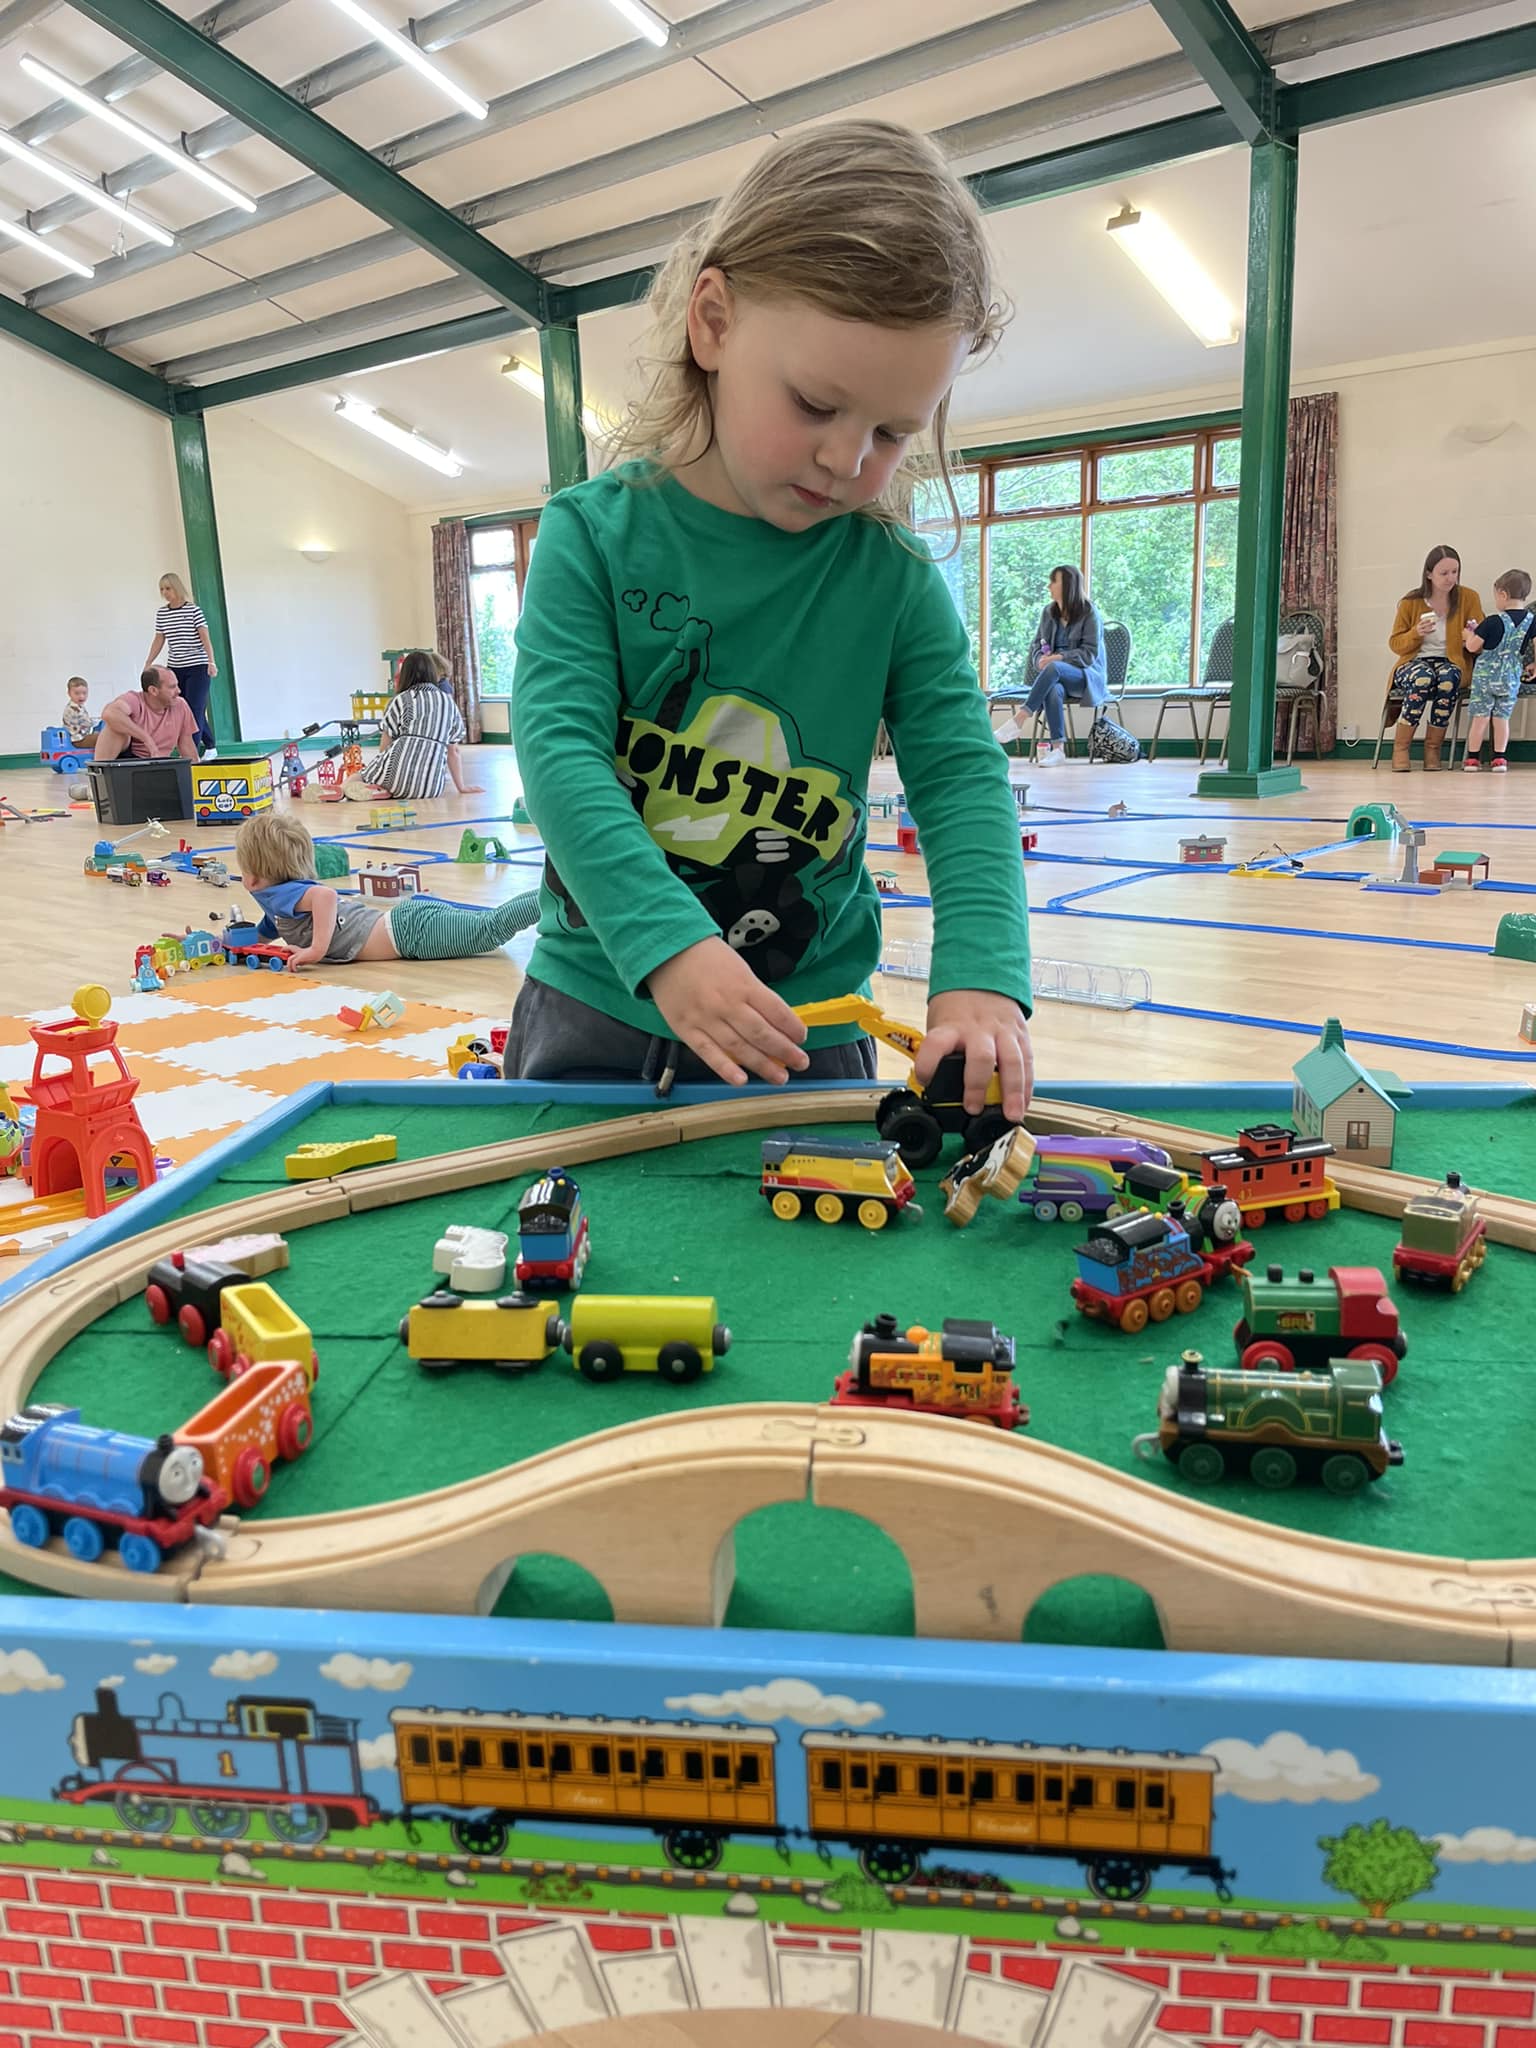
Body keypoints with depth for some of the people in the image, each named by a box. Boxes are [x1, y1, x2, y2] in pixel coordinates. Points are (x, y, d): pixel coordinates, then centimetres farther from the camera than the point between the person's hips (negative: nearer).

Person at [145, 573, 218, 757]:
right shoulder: (161, 613, 9)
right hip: (174, 669, 5)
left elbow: (205, 637, -11)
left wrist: (211, 662, -22)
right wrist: (148, 664, 11)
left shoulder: (193, 610, -6)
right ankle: (209, 747, 19)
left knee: (194, 711, -9)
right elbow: (159, 640, 15)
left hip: (197, 668, -5)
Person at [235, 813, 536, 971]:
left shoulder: (281, 894, -7)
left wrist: (317, 949, -26)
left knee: (492, 929, -20)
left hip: (411, 929, -9)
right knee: (494, 920, 5)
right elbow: (260, 937, 43)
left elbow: (326, 895, -28)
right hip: (408, 911, 9)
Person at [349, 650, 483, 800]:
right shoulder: (449, 703, 17)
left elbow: (385, 746, 12)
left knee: (353, 782, 20)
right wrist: (461, 787, 27)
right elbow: (453, 751, 19)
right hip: (432, 786, 4)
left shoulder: (400, 700, 9)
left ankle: (372, 792, -10)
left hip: (397, 775, -4)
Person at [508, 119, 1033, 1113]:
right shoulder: (594, 534, -9)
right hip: (596, 1003, 0)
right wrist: (666, 943, -32)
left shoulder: (894, 578, -6)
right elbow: (559, 746, -18)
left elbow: (961, 774, -10)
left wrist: (981, 977, -27)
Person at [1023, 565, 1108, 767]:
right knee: (1053, 690, -36)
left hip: (1087, 676, -3)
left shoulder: (1089, 612, -3)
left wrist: (1060, 657, -22)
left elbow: (1090, 653, -9)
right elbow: (1038, 644, 17)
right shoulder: (1048, 612, 12)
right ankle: (1057, 748, -39)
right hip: (1056, 676, 3)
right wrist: (1041, 659, -8)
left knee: (1053, 668, -37)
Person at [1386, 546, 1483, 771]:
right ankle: (1400, 747, -25)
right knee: (1423, 678, -38)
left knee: (1449, 677, -37)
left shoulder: (1469, 598, 3)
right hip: (1414, 662, -1)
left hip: (1451, 662, 1)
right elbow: (1395, 644, 6)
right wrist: (1416, 633, -15)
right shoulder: (1410, 602, 0)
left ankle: (1433, 748, -20)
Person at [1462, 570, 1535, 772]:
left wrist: (1469, 634, 12)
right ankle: (1499, 758, 9)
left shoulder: (1493, 621, -13)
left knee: (1480, 717, 2)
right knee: (1502, 718, 9)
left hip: (1485, 674, -3)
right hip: (1511, 678, 3)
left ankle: (1472, 758, 7)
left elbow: (1472, 647, -9)